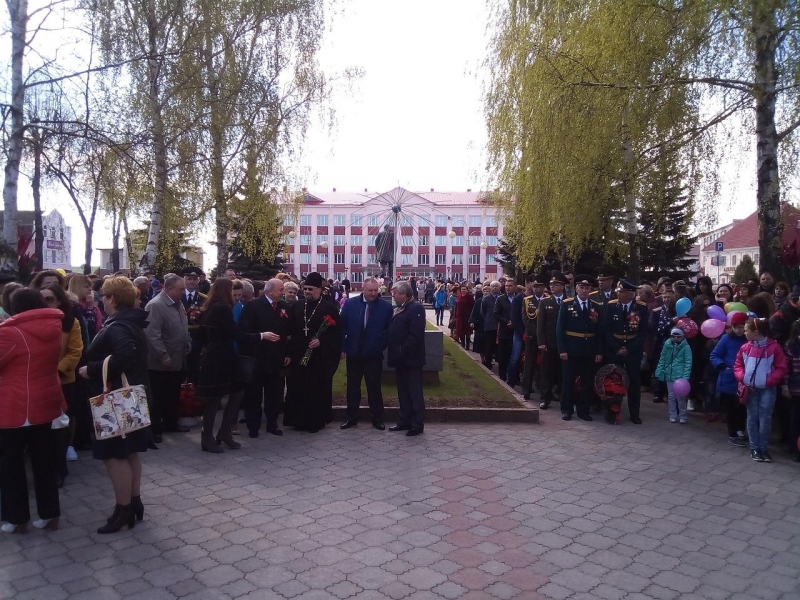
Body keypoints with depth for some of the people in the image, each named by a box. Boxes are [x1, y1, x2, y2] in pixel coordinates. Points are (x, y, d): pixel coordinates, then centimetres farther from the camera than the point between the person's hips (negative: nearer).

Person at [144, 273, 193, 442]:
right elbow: (152, 335, -24)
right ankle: (155, 429, 14)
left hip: (178, 360, 9)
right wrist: (164, 356, -24)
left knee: (173, 395, 19)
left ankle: (171, 423, 32)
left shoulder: (178, 303, 11)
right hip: (162, 363, -8)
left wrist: (188, 346, 12)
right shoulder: (156, 305, -18)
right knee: (158, 398, 3)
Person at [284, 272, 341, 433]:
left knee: (318, 389, 5)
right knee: (298, 389, 8)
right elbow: (290, 331, 8)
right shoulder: (296, 306, 8)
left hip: (320, 357, -4)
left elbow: (336, 332, -7)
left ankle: (317, 421, 17)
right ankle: (299, 420, 21)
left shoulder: (330, 307, -5)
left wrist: (321, 341, -20)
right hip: (298, 355, 4)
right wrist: (289, 353, 1)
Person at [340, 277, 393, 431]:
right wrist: (342, 348, -2)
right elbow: (342, 327, 1)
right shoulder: (350, 303, -2)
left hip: (374, 354, -2)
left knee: (374, 387, 7)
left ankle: (377, 419, 18)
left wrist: (382, 346, -8)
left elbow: (389, 330, 1)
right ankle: (351, 417, 23)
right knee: (353, 387, 12)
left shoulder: (386, 307, -6)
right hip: (353, 353, 2)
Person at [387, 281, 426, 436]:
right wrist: (395, 353, 8)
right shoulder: (399, 308, 15)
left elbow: (416, 336, -23)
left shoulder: (416, 308, -15)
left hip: (411, 359, -9)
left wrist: (402, 352, -21)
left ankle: (418, 424, 8)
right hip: (400, 359, 9)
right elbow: (393, 331, 18)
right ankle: (405, 421, 25)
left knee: (415, 393, 0)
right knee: (403, 392, 16)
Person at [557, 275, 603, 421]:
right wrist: (562, 349, -12)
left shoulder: (597, 306, 6)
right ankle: (566, 409, 16)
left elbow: (599, 331, 6)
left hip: (589, 351, 3)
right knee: (568, 381, 5)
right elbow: (560, 328, -5)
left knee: (587, 381, 9)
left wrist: (599, 351, 0)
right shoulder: (566, 304, -2)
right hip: (571, 350, -3)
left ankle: (583, 410, 21)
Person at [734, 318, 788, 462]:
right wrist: (742, 378, -5)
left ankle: (764, 448, 11)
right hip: (750, 389, 3)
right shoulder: (745, 348, 2)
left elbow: (781, 368, -5)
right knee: (752, 418, 7)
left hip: (767, 389, -3)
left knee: (765, 419, -1)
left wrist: (769, 381, -15)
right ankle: (754, 448, 16)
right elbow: (738, 365, 11)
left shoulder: (774, 347, -9)